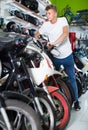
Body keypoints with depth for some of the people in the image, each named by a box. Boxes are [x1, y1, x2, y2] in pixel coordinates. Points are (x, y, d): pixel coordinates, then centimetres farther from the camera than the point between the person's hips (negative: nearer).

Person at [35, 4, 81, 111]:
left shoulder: (62, 20, -10)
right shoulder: (46, 25, -3)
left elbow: (65, 33, -27)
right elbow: (37, 35, 8)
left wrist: (53, 43, -37)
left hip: (67, 55, -2)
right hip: (55, 57, 3)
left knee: (72, 78, 7)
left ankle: (76, 100, 20)